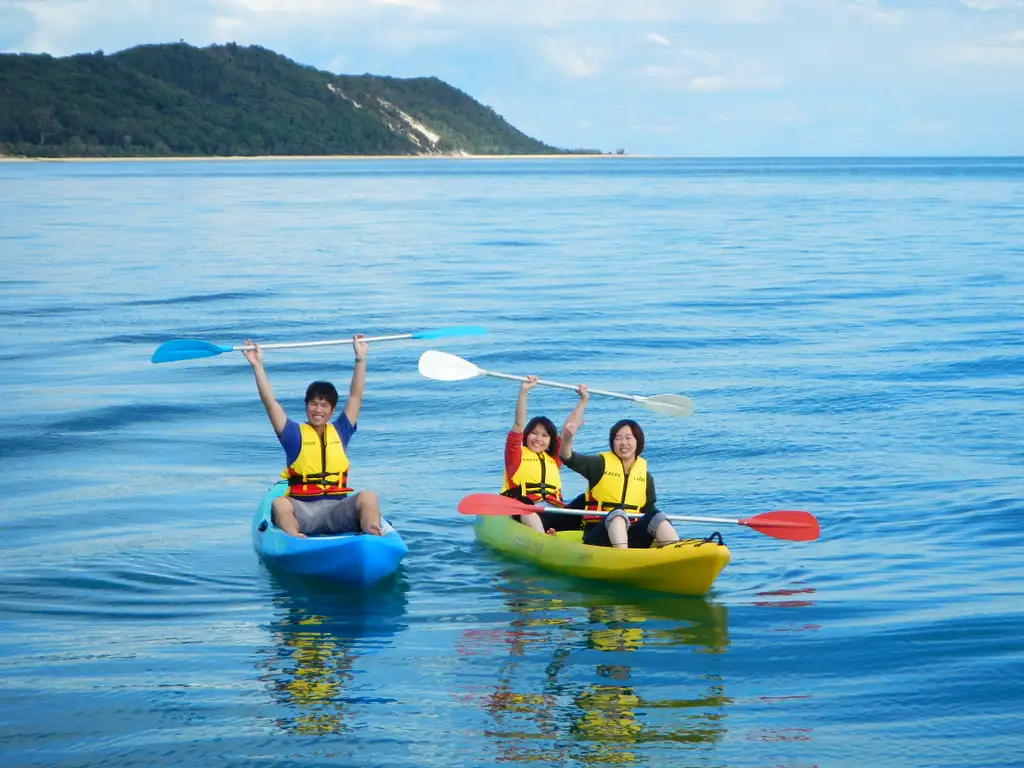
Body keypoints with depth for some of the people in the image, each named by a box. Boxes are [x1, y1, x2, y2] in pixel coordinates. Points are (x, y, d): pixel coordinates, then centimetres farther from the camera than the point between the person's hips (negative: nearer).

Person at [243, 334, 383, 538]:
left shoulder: (339, 432, 16)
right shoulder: (295, 435, 9)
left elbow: (355, 396, 16)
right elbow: (270, 402, 3)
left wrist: (360, 359, 14)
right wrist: (258, 366, -2)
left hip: (337, 509, 2)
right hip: (302, 509, -2)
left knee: (368, 497, -27)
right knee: (279, 504, -34)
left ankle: (374, 537, -52)